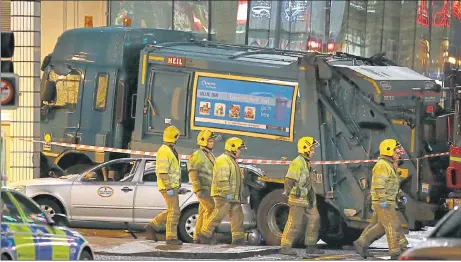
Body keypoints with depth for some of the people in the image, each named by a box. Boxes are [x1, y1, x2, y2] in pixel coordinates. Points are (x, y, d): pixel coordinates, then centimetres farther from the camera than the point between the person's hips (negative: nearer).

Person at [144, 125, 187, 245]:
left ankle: (152, 226, 19)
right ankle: (171, 237, -6)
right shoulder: (164, 151, -14)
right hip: (168, 186, -10)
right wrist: (169, 188, -23)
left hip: (172, 186, 10)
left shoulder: (171, 151, 19)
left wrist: (178, 188, 21)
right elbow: (162, 171, -20)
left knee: (172, 211, 12)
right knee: (174, 212, -9)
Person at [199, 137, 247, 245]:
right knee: (218, 215, -11)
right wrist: (227, 193, -25)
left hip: (232, 196, 10)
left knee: (237, 216, 4)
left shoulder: (232, 161, 23)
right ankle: (204, 234, -5)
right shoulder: (223, 160, -11)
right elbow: (222, 179, -21)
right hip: (223, 196, -10)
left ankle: (238, 238, 2)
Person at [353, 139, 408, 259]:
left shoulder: (390, 165, 20)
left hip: (388, 202, 10)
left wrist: (400, 195, 20)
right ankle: (395, 252, -10)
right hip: (382, 202, -10)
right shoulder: (382, 165, -14)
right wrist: (382, 200, -26)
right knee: (393, 225, -10)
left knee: (380, 226, 12)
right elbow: (379, 184, -21)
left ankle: (361, 243, 18)